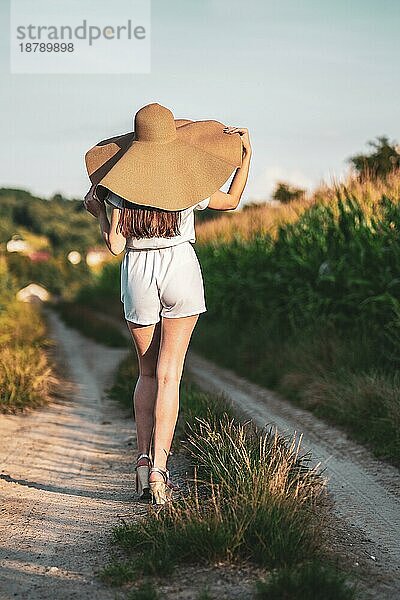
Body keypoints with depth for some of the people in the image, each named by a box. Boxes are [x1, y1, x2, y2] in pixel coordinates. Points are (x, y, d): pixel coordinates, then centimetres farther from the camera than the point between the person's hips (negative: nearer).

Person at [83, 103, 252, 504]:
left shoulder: (120, 186, -5)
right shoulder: (189, 185, -4)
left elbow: (114, 245, -7)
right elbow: (232, 200, 13)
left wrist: (97, 211, 9)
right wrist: (247, 153, 17)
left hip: (137, 274, 1)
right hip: (181, 269, -1)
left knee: (147, 373, 16)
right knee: (168, 375, -1)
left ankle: (143, 458, 5)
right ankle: (159, 468, -9)